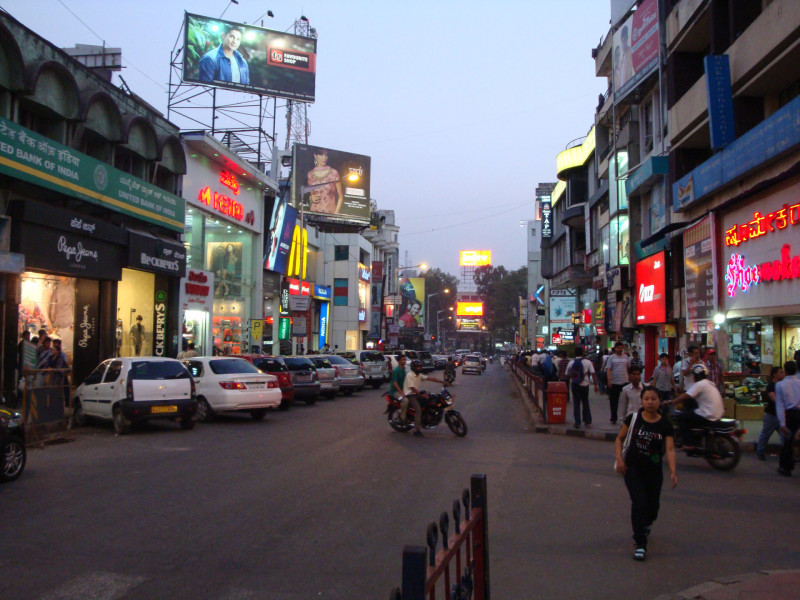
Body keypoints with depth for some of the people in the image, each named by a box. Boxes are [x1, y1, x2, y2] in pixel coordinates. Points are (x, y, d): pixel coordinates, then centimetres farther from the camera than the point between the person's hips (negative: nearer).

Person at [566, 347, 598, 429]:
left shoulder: (571, 363, 0)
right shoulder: (588, 362, -5)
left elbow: (567, 375, 8)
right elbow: (593, 374, -8)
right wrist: (595, 385, -4)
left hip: (574, 385, 0)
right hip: (584, 385, 0)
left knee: (576, 404, 5)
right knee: (586, 403, 15)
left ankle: (577, 423, 1)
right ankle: (587, 421, 20)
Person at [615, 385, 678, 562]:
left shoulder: (665, 425, -5)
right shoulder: (633, 418, -6)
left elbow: (670, 449, -13)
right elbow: (619, 439, 3)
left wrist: (673, 472, -25)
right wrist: (619, 458, -11)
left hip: (654, 471, 2)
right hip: (633, 468, -2)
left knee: (653, 506, 12)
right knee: (639, 502, -15)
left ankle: (644, 525, 48)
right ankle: (640, 544, -6)